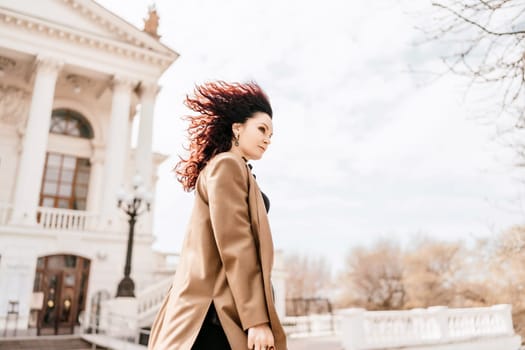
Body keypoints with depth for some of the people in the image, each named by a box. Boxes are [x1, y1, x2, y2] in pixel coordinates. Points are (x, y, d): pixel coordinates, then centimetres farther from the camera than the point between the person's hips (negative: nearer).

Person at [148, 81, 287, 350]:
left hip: (215, 309, 10)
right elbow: (235, 247, -18)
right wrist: (257, 319, -20)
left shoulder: (229, 169, 20)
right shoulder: (227, 166, -9)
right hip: (219, 311, -10)